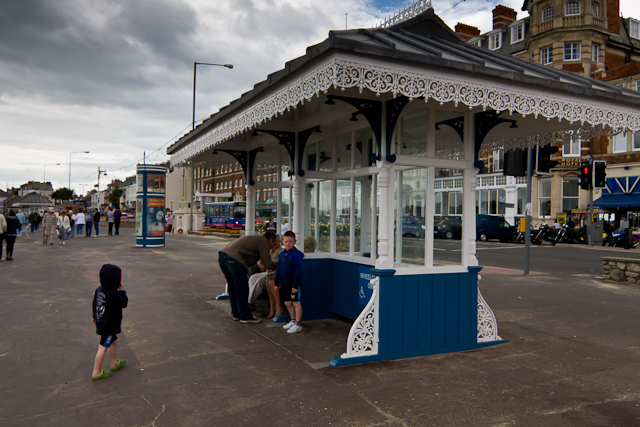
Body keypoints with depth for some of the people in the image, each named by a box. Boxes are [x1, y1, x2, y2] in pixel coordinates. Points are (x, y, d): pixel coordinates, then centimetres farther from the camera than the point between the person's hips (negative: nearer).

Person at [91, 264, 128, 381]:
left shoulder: (99, 290, -1)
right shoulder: (114, 294, -27)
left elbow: (95, 303, 13)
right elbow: (124, 303, -14)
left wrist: (95, 316, 28)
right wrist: (122, 291, -7)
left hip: (101, 322, 9)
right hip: (109, 325, -9)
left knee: (113, 341, 25)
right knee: (103, 347, 2)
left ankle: (114, 363, 42)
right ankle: (96, 372, 13)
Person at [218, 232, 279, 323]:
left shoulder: (254, 239, 29)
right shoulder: (263, 241, 2)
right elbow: (267, 264, -2)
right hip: (234, 258, -10)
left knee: (232, 287, 20)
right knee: (242, 289, 2)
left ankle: (236, 314, 30)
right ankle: (245, 316, 11)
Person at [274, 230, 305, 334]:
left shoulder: (296, 254, -14)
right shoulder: (282, 254, 10)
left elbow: (298, 271, -16)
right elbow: (279, 270, 18)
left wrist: (295, 285, -19)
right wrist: (276, 283, 16)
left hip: (293, 284, -8)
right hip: (284, 284, 8)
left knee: (296, 303, 1)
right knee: (287, 303, 15)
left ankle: (297, 324, 8)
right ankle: (293, 320, 31)